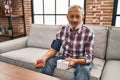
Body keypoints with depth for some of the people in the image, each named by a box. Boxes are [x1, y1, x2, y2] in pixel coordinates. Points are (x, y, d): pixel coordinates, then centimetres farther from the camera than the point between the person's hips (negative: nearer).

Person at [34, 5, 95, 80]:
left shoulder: (89, 32, -18)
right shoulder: (63, 29, -7)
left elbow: (89, 57, -22)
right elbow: (54, 48, -7)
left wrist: (75, 61, -43)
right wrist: (44, 57, -28)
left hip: (81, 60, -2)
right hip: (63, 57, 3)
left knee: (83, 70, -34)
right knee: (48, 62, -21)